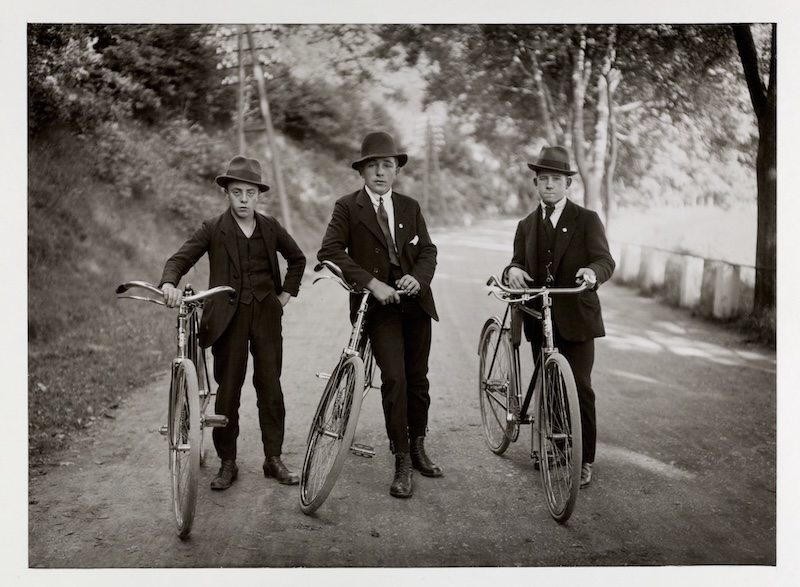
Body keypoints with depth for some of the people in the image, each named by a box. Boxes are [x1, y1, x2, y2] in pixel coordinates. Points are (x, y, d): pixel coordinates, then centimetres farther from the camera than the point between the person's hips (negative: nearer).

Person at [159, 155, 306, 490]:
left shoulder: (270, 228, 6)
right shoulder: (213, 230, -2)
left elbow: (297, 259, 21)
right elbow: (180, 258, -12)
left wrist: (287, 293, 12)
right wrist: (169, 283, -33)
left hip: (266, 315, 2)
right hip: (228, 317, -2)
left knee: (270, 387, 4)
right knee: (228, 390, 2)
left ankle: (273, 459, 15)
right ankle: (227, 463, 13)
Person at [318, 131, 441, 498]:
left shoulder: (410, 207, 11)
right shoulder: (347, 207, -1)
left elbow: (428, 250, 8)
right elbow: (329, 252, -13)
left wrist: (418, 277, -14)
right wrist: (371, 282, -20)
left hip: (415, 302, 4)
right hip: (378, 304, -4)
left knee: (418, 380, 10)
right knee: (393, 379, -14)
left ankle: (418, 449, 28)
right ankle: (401, 464, -5)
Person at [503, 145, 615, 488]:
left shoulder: (587, 221, 0)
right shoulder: (527, 225, 14)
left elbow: (605, 260, -13)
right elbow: (519, 262, 5)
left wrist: (592, 271, -37)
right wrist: (512, 270, -20)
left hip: (576, 319, -4)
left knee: (580, 389, -6)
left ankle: (584, 460, 2)